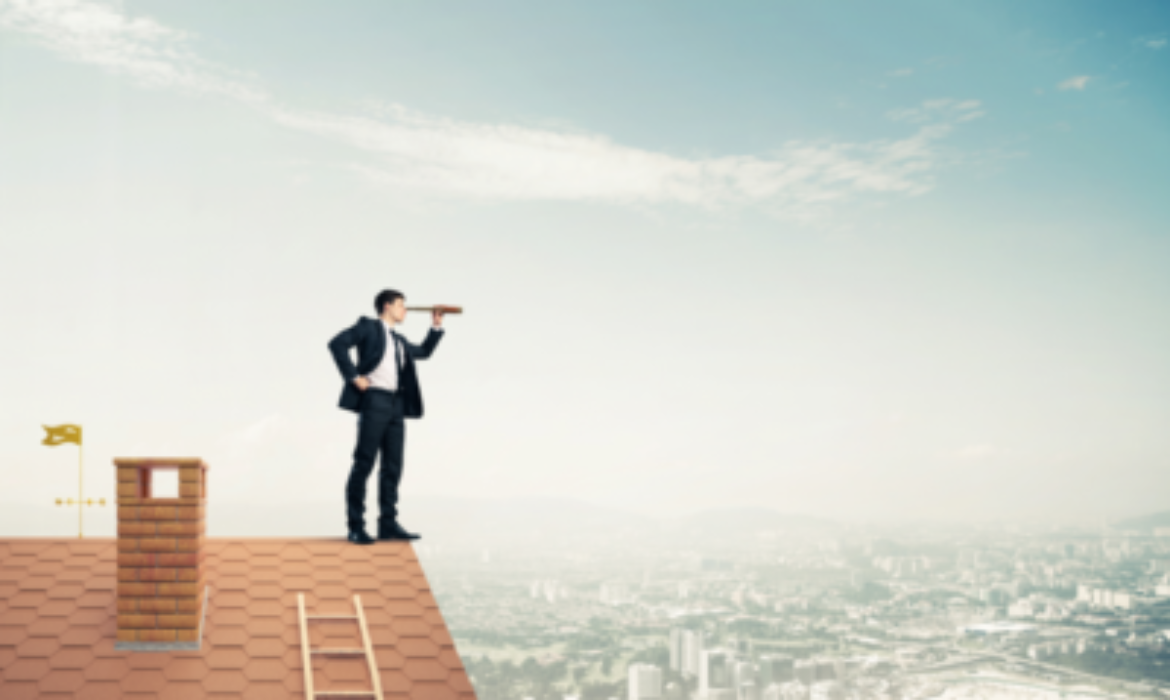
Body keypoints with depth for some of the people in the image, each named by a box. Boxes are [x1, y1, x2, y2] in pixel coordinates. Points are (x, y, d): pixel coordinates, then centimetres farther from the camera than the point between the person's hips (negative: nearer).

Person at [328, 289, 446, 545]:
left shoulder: (400, 341, 26)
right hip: (374, 400, -7)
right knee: (364, 464, -7)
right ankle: (356, 526, -4)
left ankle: (388, 524, 11)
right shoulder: (368, 327, 4)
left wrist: (436, 327, 28)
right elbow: (337, 343, -9)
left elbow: (423, 352, 39)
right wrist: (353, 376, -13)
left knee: (393, 466, 6)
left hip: (396, 404, 7)